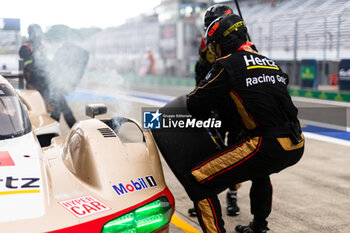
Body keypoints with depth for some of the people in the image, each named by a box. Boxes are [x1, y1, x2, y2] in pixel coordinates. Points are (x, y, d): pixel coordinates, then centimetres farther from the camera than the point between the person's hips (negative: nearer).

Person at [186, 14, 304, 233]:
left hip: (268, 147, -8)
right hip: (296, 147, 9)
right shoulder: (269, 62, 19)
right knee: (259, 170, 41)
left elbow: (195, 105, -1)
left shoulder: (228, 64, -3)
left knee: (199, 181, -4)